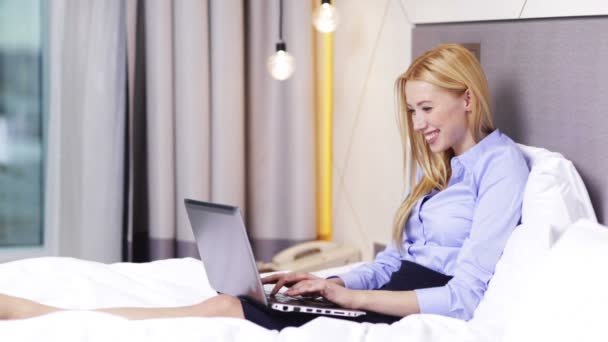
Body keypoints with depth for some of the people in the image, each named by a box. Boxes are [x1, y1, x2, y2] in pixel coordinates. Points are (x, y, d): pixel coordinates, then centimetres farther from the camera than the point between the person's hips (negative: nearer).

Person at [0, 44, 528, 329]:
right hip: (391, 302, 8)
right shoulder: (438, 167, 23)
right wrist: (336, 282, -1)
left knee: (224, 310, -19)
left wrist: (351, 296, -13)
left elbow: (464, 296, -15)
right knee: (227, 305, -13)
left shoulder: (501, 164, -6)